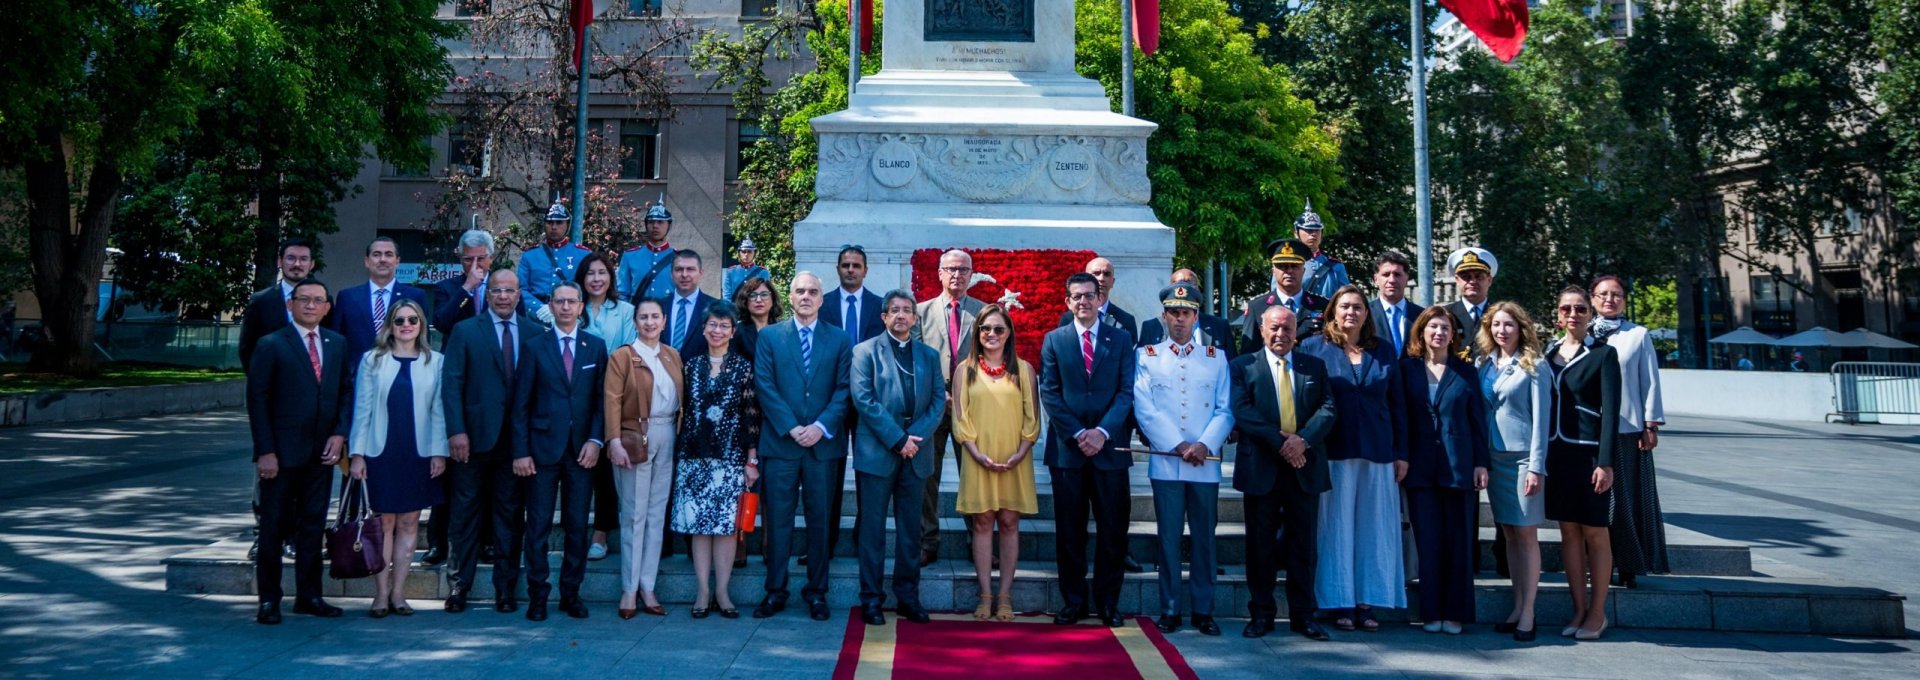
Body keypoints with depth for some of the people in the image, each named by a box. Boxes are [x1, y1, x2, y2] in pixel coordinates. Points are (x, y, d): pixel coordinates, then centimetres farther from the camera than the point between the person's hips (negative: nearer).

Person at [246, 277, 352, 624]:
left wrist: (340, 432, -2)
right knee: (274, 526, 4)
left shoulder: (337, 344, 10)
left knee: (313, 524, 10)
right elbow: (257, 400, -7)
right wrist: (265, 451, -12)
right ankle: (269, 599, 12)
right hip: (282, 452, -4)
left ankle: (308, 595, 19)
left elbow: (346, 391, 12)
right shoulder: (271, 345, -5)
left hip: (321, 452, 4)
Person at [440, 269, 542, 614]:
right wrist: (456, 431, -12)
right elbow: (451, 383, -3)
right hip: (474, 437, -1)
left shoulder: (535, 333, 5)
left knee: (510, 515, 7)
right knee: (466, 513, 6)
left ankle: (506, 589, 15)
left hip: (516, 439, 1)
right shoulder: (465, 331, 3)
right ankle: (459, 585, 15)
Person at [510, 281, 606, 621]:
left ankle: (571, 593, 14)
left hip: (582, 449, 1)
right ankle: (537, 595, 10)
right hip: (543, 448, -1)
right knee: (539, 525, 1)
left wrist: (595, 440, -6)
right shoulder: (535, 346, 4)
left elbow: (602, 399, 6)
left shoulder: (596, 346, 8)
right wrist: (521, 451, -5)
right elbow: (521, 403, 1)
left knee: (577, 526, 5)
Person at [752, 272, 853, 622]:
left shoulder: (839, 339, 8)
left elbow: (843, 390, 1)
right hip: (780, 441, 0)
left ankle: (817, 592, 13)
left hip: (823, 442, 1)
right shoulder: (769, 336, 7)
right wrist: (791, 428, -11)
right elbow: (764, 386, -1)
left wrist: (821, 427, -12)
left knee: (821, 519, 5)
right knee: (778, 519, 2)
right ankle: (775, 591, 10)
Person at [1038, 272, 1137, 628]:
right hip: (1066, 448, 0)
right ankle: (1074, 601, 14)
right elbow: (1050, 394, 1)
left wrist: (1102, 431, -13)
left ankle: (1107, 602, 13)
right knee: (1070, 531, 5)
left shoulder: (1121, 339, 7)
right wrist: (1077, 434, -10)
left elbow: (1127, 392, -1)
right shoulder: (1054, 340, 7)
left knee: (1112, 530, 3)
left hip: (1109, 447, 0)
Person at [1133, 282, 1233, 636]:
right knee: (1169, 537, 1)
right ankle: (1170, 609, 8)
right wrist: (1179, 446, -10)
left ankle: (1203, 610, 11)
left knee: (1204, 537, 4)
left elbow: (1225, 410, 4)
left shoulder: (1216, 357, 11)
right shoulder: (1146, 356, 8)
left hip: (1206, 463, 1)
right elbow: (1145, 410, -2)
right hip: (1165, 463, -1)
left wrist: (1204, 445, -11)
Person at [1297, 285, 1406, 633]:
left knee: (1373, 526, 4)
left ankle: (1367, 602, 11)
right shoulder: (1313, 348, 2)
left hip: (1377, 452, 3)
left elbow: (1397, 404, 11)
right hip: (1333, 453, -3)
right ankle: (1339, 602, 8)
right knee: (1336, 525, 1)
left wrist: (1401, 453, 6)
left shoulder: (1384, 352, 11)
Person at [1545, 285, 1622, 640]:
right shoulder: (1548, 353, 9)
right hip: (1556, 452, 5)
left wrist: (1605, 462, -15)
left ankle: (1597, 612, 12)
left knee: (1595, 533, 3)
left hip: (1589, 452, -5)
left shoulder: (1603, 354, -5)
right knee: (1569, 531, 9)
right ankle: (1579, 609, 17)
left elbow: (1610, 410, -9)